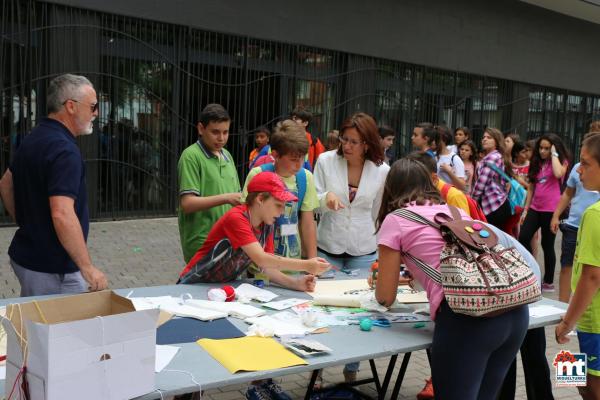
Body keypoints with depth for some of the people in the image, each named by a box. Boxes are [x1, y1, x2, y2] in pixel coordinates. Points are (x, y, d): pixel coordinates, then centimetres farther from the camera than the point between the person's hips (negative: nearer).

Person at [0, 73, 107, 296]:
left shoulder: (34, 138, 9)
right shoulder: (64, 150, -22)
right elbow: (62, 214, -31)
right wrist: (88, 268, -27)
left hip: (25, 256, 10)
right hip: (53, 269, -10)